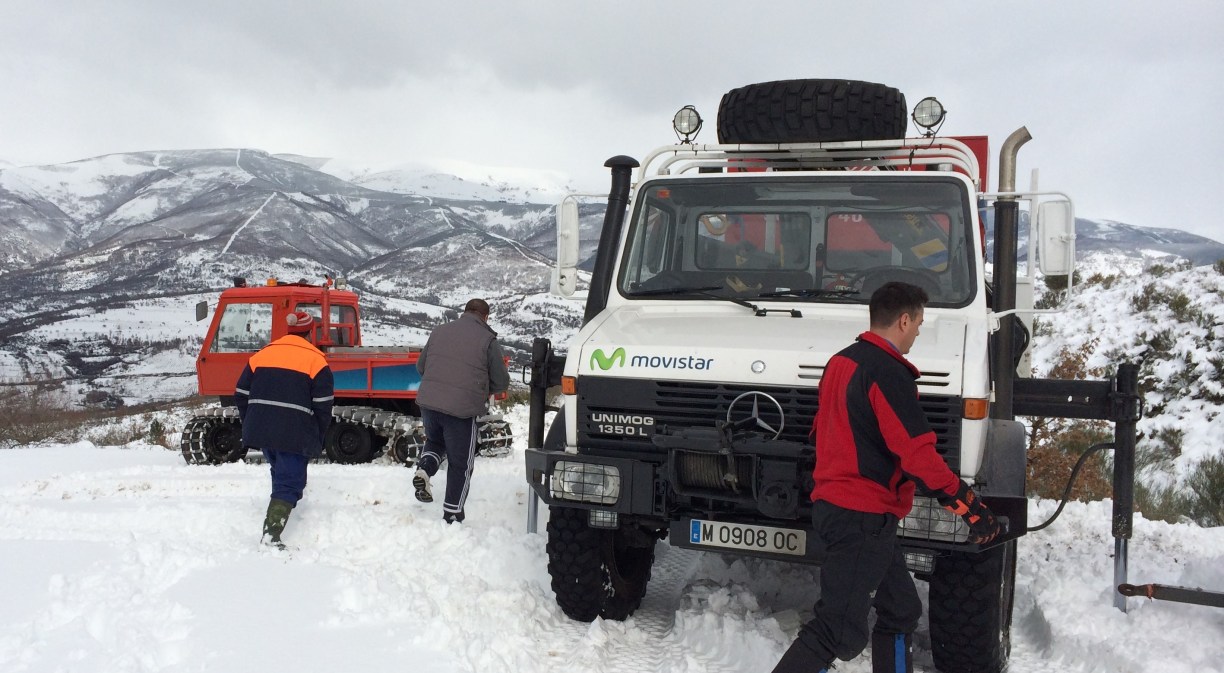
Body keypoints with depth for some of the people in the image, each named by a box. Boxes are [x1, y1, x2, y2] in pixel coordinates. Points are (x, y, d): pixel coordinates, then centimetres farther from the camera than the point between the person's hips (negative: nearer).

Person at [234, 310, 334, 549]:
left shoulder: (261, 354, 11)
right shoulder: (315, 360, -4)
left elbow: (241, 395, 12)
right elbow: (323, 405, -7)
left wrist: (252, 425, 21)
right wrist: (317, 439, 5)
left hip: (261, 430, 6)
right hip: (295, 435, -6)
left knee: (280, 471, 27)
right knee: (289, 482, -2)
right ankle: (271, 535, -15)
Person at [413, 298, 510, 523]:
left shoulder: (439, 331, 12)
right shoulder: (488, 340, -2)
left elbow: (420, 366, 20)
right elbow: (501, 382, 1)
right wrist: (483, 390, 21)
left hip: (428, 403, 4)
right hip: (462, 410, -4)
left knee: (435, 441, 32)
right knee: (460, 464, 10)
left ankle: (424, 468, 4)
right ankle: (452, 515, 14)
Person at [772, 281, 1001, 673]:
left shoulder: (840, 362, 13)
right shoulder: (887, 373, -16)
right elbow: (918, 455, -20)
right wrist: (973, 509, -14)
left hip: (833, 505, 10)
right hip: (863, 517, -10)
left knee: (901, 611, 19)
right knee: (839, 632, -8)